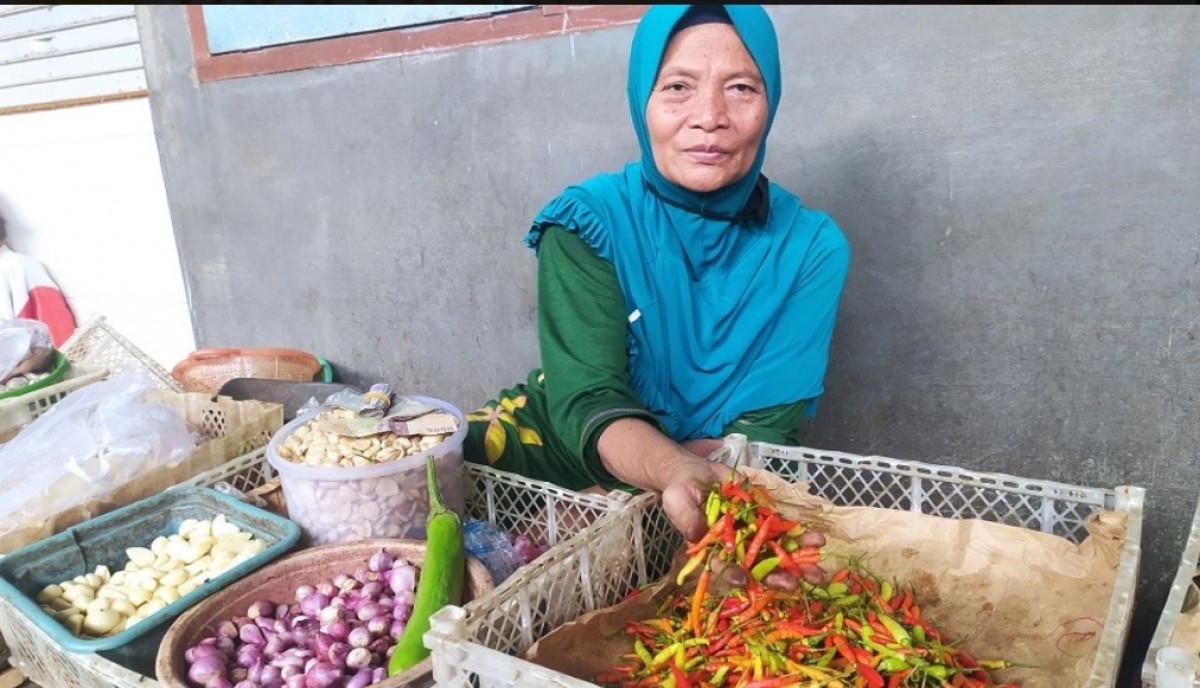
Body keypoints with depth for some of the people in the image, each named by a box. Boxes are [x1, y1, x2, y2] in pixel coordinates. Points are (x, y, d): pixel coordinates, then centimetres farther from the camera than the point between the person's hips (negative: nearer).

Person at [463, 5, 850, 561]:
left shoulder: (812, 246, -11)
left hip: (732, 473, 2)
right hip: (576, 445, -1)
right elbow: (587, 400, -25)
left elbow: (763, 428, -14)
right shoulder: (588, 221, -15)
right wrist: (676, 471, -47)